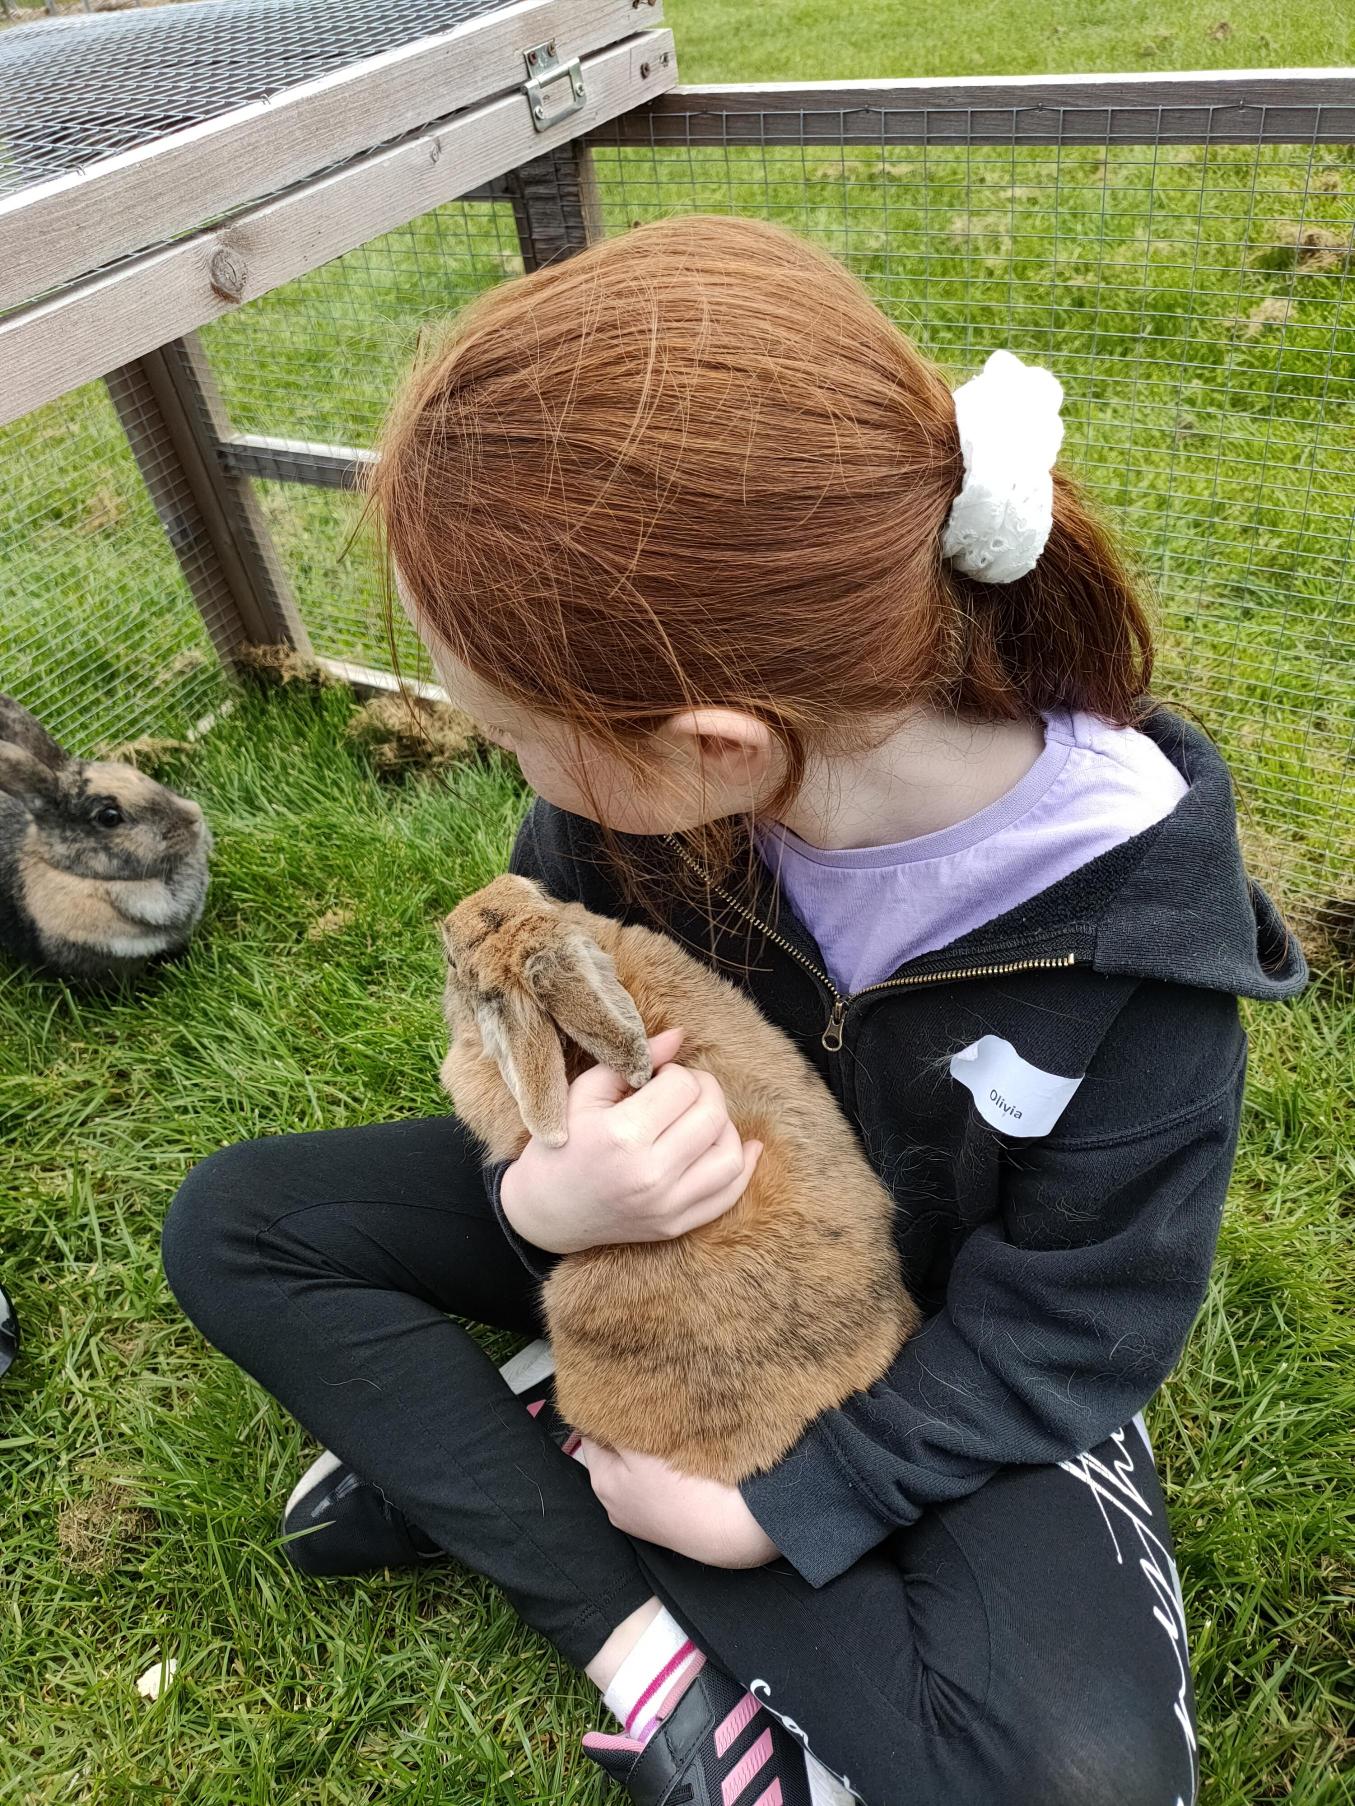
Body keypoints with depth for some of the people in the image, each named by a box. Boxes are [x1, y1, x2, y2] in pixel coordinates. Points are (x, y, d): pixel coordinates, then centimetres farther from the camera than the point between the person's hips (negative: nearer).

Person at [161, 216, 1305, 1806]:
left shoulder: (1136, 923, -30)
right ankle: (644, 1644, -12)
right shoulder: (619, 790, -22)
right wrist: (543, 1195, -29)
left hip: (934, 1350, -2)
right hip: (660, 1238, 4)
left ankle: (479, 1469, -11)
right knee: (234, 1226, -5)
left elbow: (1066, 1328, -18)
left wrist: (768, 1502, -19)